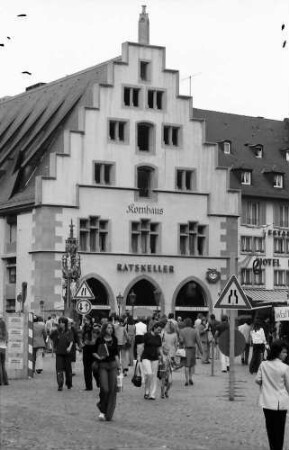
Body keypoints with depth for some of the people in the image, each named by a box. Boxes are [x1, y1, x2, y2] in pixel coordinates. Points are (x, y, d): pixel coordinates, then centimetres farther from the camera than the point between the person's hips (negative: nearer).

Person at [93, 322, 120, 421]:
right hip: (102, 365, -3)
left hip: (112, 365, 3)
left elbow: (116, 354, 14)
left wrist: (119, 366, 11)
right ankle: (102, 410, 9)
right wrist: (98, 357, -13)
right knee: (105, 389, -13)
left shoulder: (114, 340, 7)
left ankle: (109, 414, 9)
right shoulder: (100, 340, -2)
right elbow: (94, 352, 6)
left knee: (112, 389, 0)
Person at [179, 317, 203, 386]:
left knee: (186, 365, 6)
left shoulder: (182, 331, -3)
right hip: (192, 349, 0)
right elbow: (198, 341, 0)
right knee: (192, 364, 17)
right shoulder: (194, 331, 0)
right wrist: (201, 350, 7)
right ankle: (190, 378, 7)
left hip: (184, 349, 0)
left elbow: (181, 340, -13)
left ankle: (187, 380, 3)